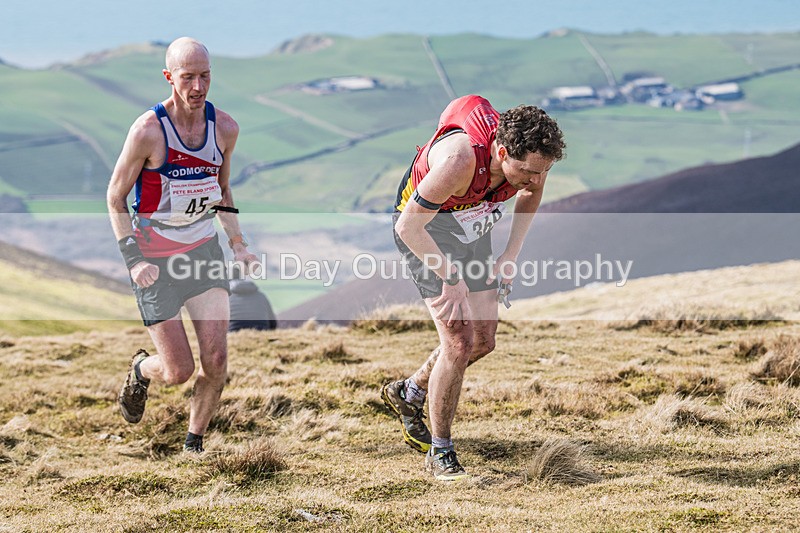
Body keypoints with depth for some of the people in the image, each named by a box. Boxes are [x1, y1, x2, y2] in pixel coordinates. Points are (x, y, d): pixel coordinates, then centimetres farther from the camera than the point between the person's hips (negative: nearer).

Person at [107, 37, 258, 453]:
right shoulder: (148, 131, -18)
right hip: (155, 260, -4)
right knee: (179, 371, -3)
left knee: (216, 363, -7)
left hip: (204, 249, 4)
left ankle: (195, 443, 15)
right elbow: (115, 199, -8)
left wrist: (238, 245, 8)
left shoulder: (224, 128, -3)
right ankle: (141, 370, 32)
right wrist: (133, 260, -16)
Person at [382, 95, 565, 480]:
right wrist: (451, 278, -25)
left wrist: (511, 255, -2)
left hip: (472, 229, 7)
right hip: (426, 231, -7)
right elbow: (408, 226, -29)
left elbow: (531, 192, 5)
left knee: (483, 341, 11)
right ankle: (440, 454, -3)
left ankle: (408, 394, 34)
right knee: (458, 342, -15)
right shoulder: (459, 161, -40)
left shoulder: (531, 153, -22)